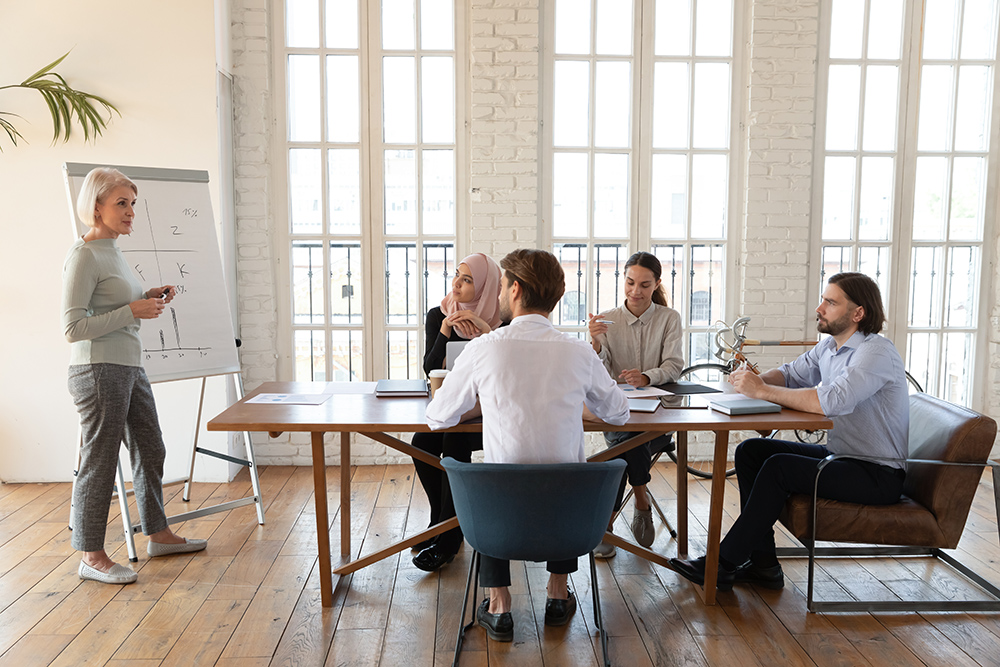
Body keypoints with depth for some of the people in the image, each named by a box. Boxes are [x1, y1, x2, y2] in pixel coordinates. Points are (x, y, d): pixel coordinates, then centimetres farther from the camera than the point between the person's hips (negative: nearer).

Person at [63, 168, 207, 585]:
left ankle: (159, 535, 30)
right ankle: (91, 557, 13)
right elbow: (73, 327, -18)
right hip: (98, 372, -10)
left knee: (150, 452, 16)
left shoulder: (112, 252, 14)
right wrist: (132, 311, -19)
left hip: (130, 370, 10)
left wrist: (149, 298, 8)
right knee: (99, 463, 0)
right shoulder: (83, 256, -13)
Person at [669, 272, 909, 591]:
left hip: (879, 475, -9)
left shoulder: (876, 353, -21)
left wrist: (762, 390, -28)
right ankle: (762, 563, -2)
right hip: (838, 454, 9)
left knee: (779, 467, -26)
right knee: (751, 451, -3)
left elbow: (829, 401, -34)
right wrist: (754, 379, -11)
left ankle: (723, 564, -14)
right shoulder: (829, 346, 8)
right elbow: (789, 374, 12)